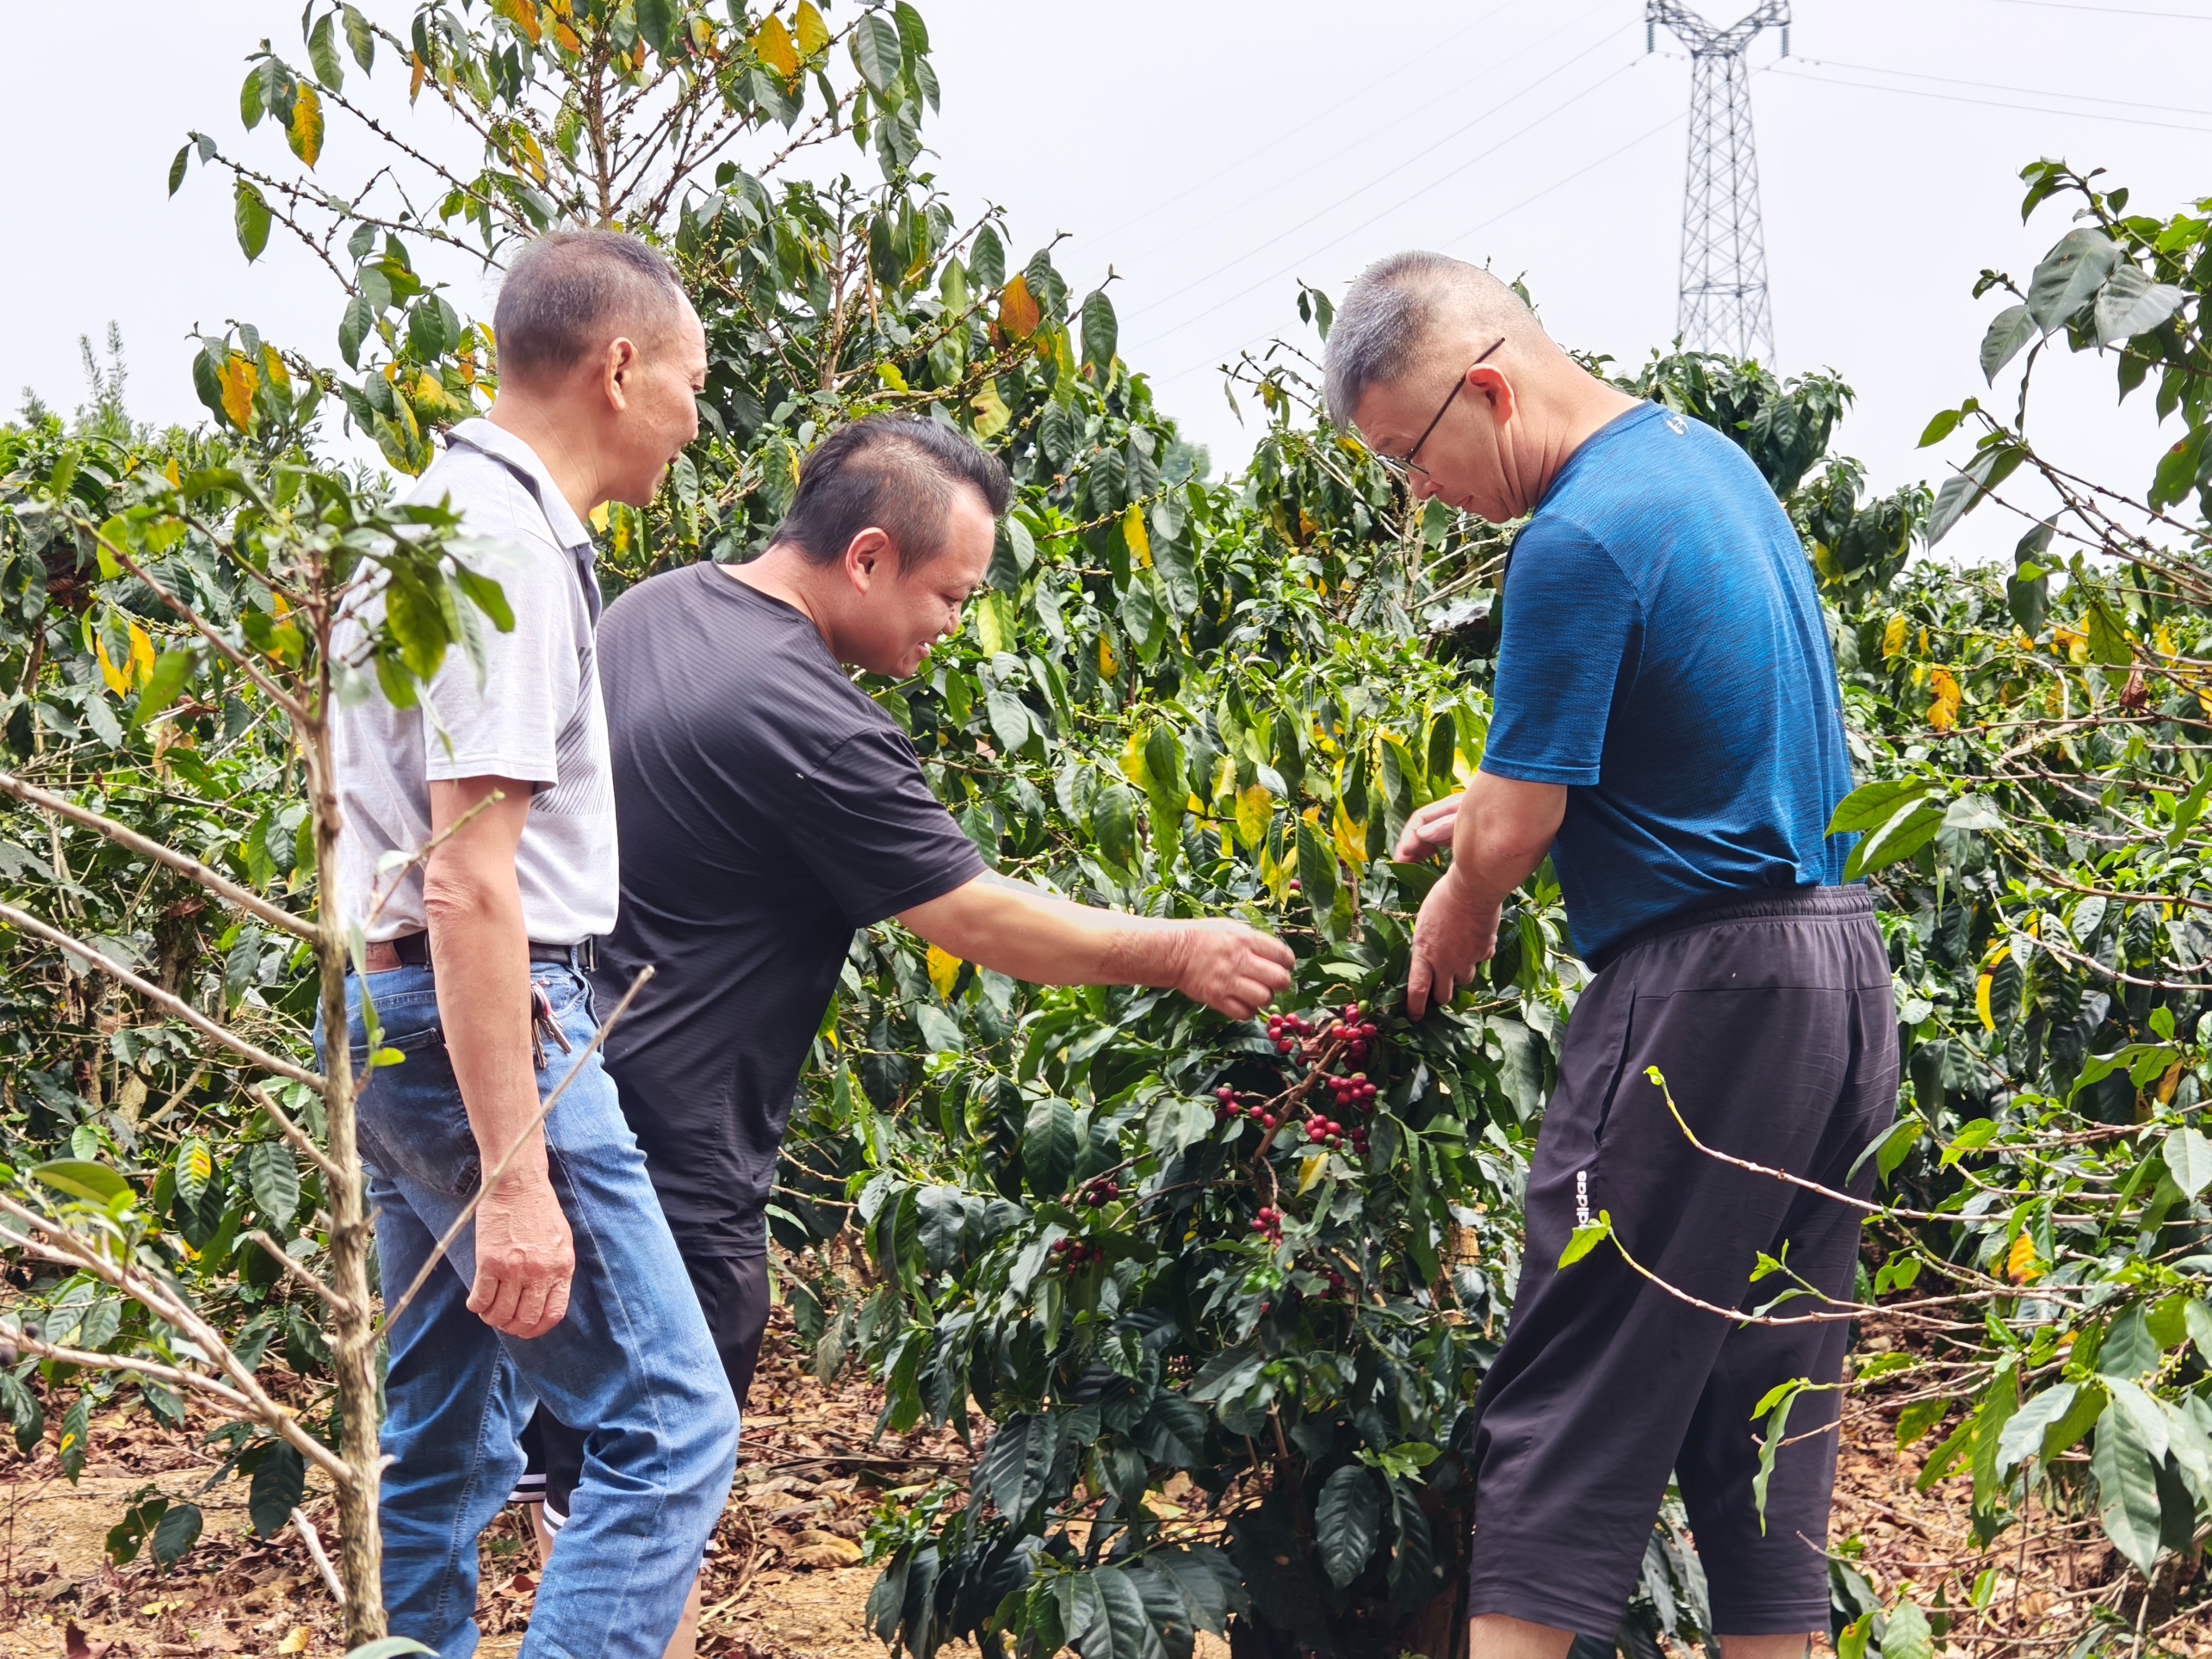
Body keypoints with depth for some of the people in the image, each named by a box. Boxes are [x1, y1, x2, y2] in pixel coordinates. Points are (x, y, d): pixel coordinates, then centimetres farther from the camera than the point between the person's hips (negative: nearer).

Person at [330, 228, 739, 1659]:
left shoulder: (443, 512, 16)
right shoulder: (509, 546, -16)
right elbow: (468, 878, -23)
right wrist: (517, 1179, -24)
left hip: (394, 1020, 10)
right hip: (485, 1024, -10)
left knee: (447, 1449, 14)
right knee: (671, 1424, -8)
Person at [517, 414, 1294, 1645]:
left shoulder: (655, 609, 6)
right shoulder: (809, 725, -22)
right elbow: (981, 919, -15)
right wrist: (1182, 956, -4)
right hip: (669, 1161, -10)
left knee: (583, 1479, 19)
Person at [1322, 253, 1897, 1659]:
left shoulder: (1580, 541, -17)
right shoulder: (1710, 459, 13)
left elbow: (1509, 840, -14)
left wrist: (1450, 932, 7)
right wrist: (1488, 809, 19)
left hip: (1705, 988, -9)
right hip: (1846, 963, 9)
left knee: (1575, 1398, -5)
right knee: (1770, 1397, 13)